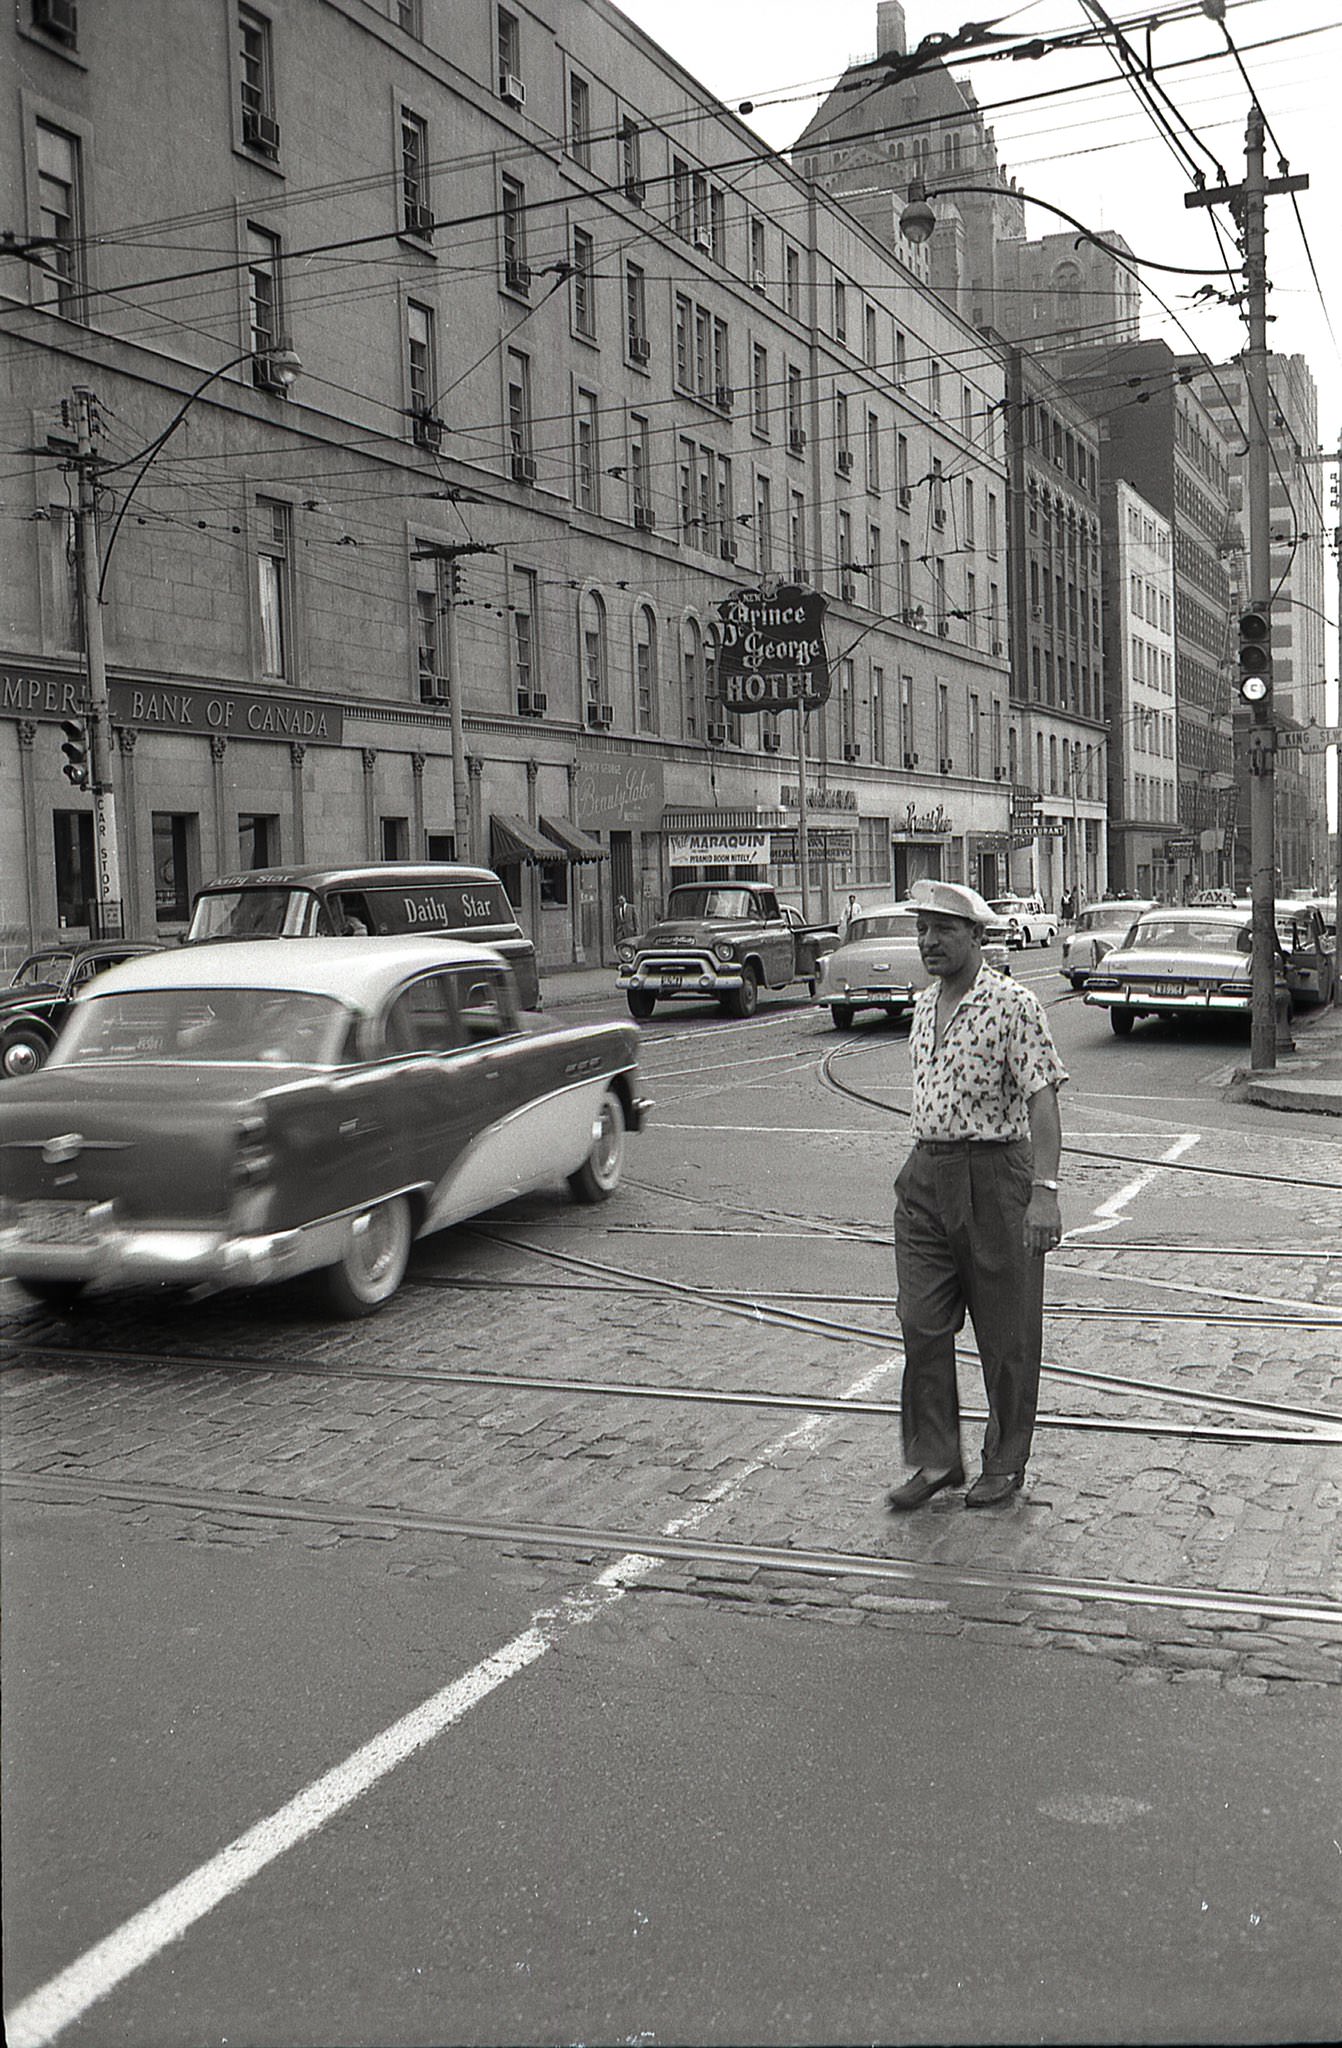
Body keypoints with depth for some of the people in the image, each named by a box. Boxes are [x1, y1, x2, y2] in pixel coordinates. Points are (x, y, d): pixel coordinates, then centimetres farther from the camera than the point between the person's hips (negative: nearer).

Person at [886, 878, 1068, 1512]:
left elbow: (1041, 1098, -17)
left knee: (1006, 1333, 5)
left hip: (994, 1175, -6)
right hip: (925, 1175, 6)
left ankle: (1005, 1464, 20)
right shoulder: (923, 1004, 12)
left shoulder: (1012, 1004, -11)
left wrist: (1044, 1190, -26)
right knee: (921, 1323, 2)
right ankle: (935, 1460, 13)